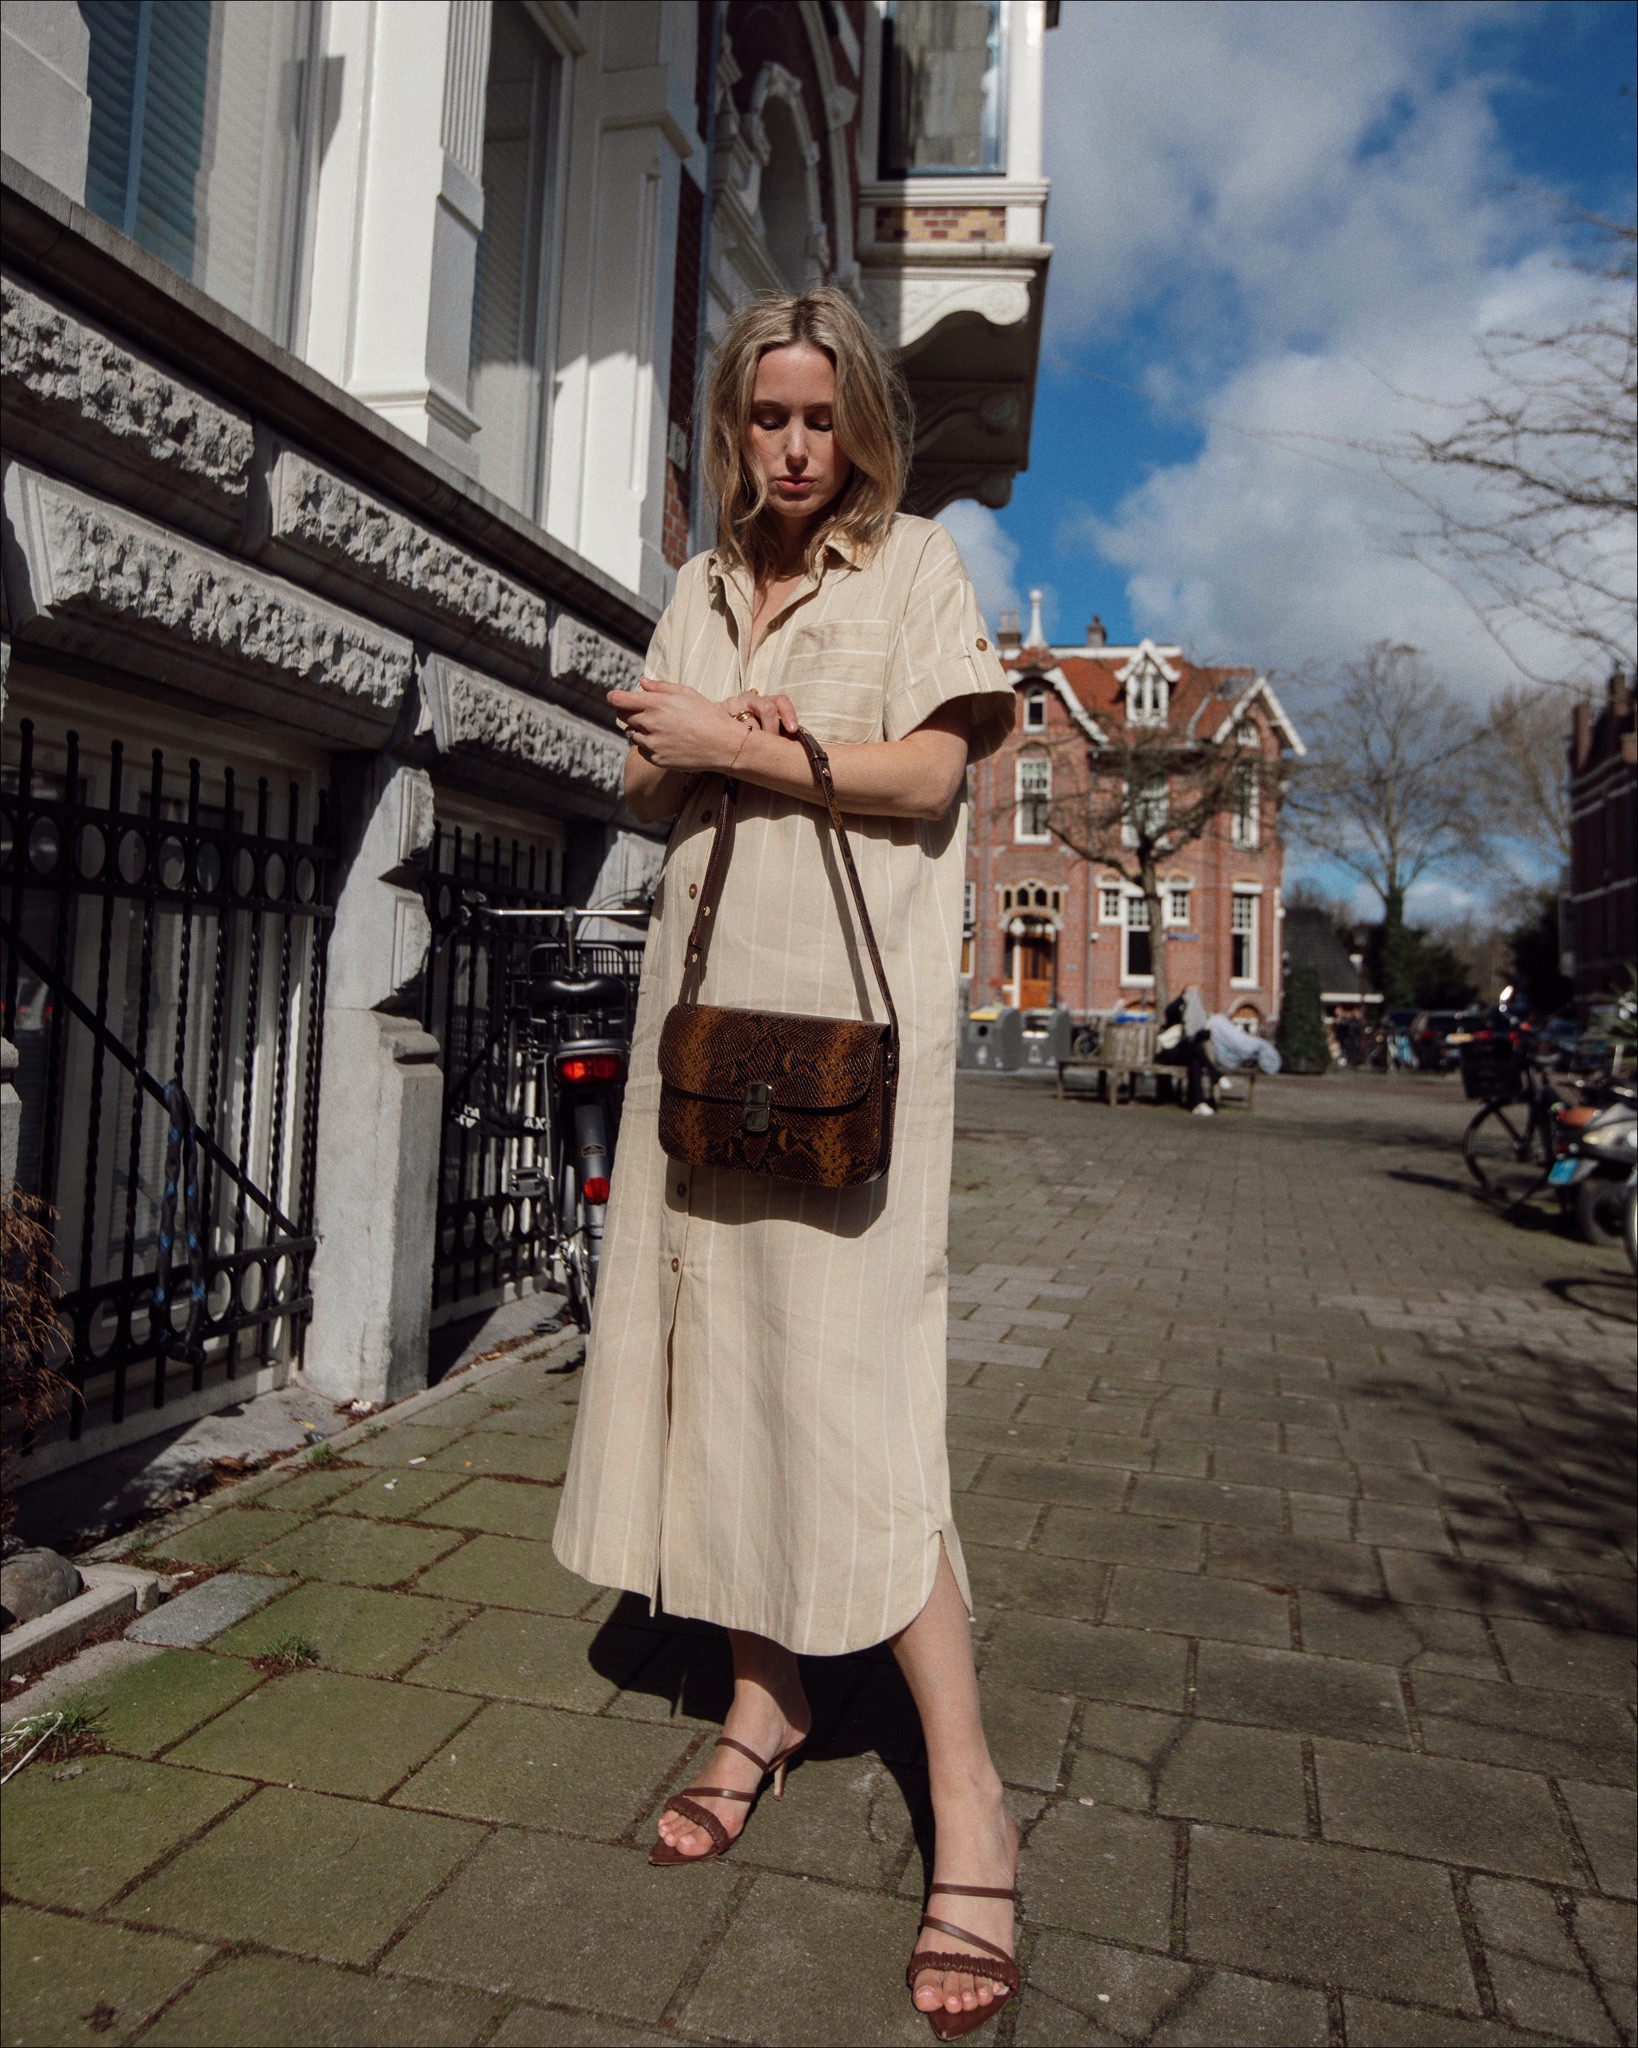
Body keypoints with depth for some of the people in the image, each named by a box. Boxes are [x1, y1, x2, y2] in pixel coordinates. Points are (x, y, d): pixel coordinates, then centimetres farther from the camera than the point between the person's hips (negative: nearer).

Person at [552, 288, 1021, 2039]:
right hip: (706, 987, 6)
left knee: (846, 1363, -11)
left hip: (845, 999, -6)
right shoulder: (700, 586, 21)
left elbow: (927, 774, -7)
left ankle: (966, 1797, -1)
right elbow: (647, 796, 18)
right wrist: (677, 759, -4)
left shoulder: (914, 564, 6)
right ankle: (767, 1690, 22)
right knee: (712, 1335, 5)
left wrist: (736, 745, -8)